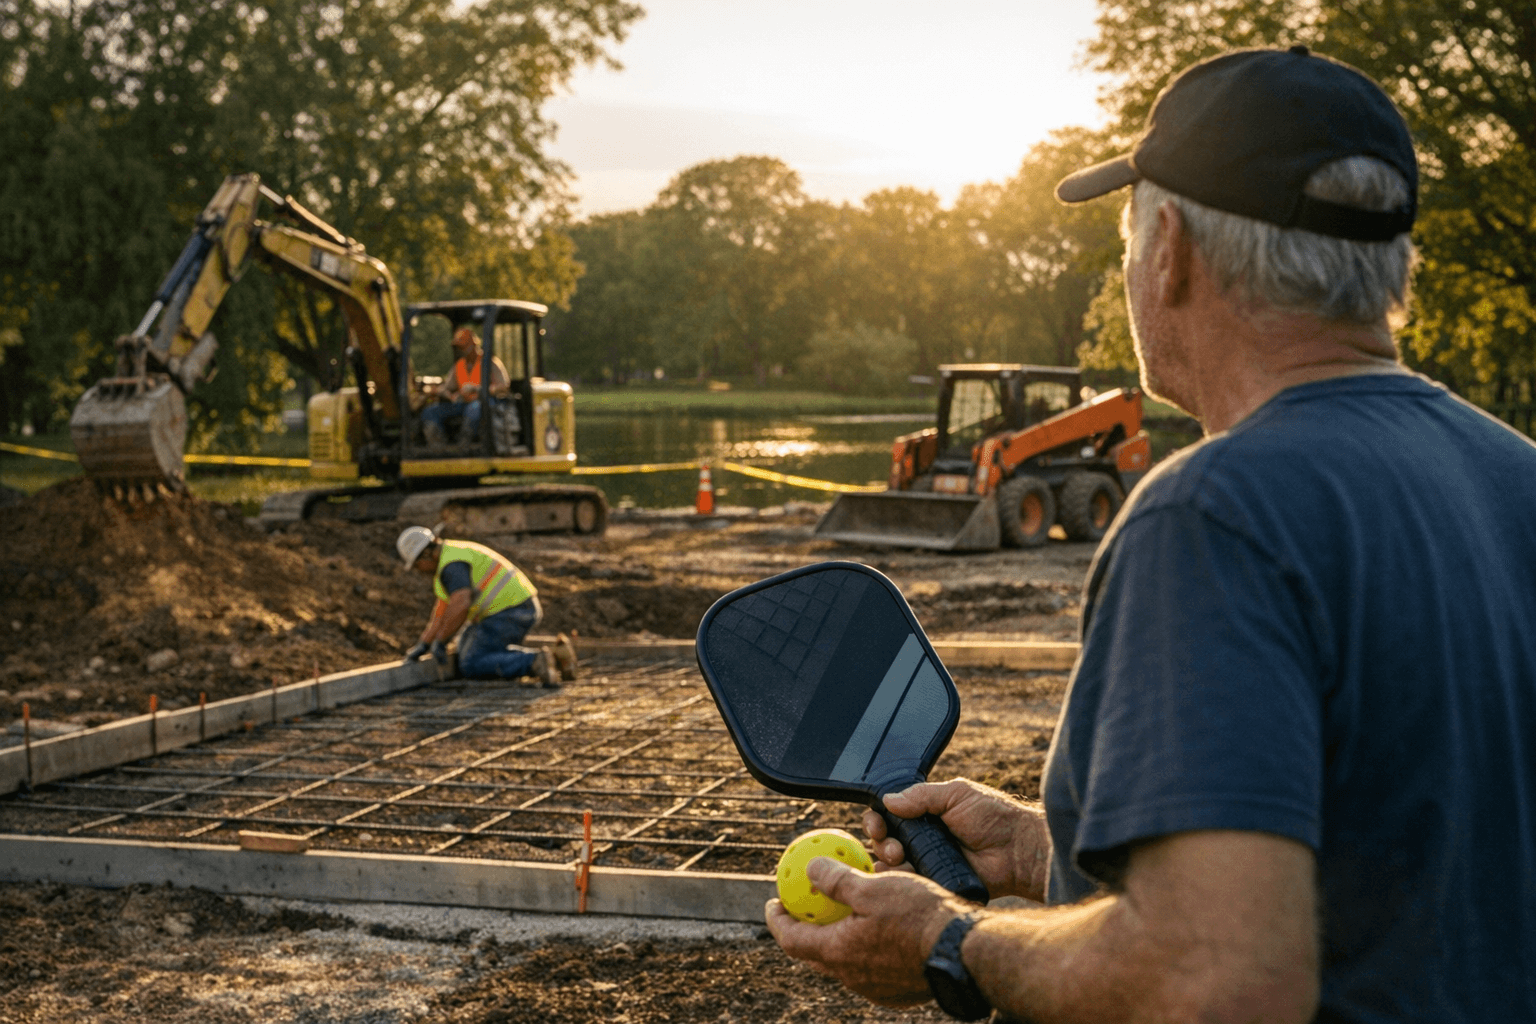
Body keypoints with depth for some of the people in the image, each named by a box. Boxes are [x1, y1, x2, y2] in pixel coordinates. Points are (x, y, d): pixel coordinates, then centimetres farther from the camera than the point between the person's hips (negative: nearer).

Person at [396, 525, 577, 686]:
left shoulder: (452, 565, -14)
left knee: (471, 667, -6)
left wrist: (440, 641, -19)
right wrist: (423, 644, 18)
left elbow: (460, 605, -29)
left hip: (508, 612, -10)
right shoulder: (453, 554, 20)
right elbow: (443, 609, 21)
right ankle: (555, 656, 8)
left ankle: (535, 663, -22)